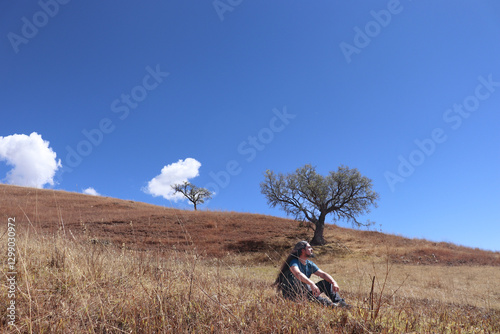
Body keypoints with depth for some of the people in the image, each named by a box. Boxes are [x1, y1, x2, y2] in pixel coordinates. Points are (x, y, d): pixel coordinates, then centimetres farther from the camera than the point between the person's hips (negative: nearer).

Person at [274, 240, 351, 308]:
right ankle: (324, 302, -49)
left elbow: (323, 274, 3)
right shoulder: (294, 262, -17)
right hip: (291, 294, -8)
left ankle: (339, 302, -22)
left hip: (305, 292, 8)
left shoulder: (310, 264, 8)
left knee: (326, 282, 0)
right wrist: (312, 284, -51)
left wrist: (334, 283, -15)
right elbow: (297, 273, -38)